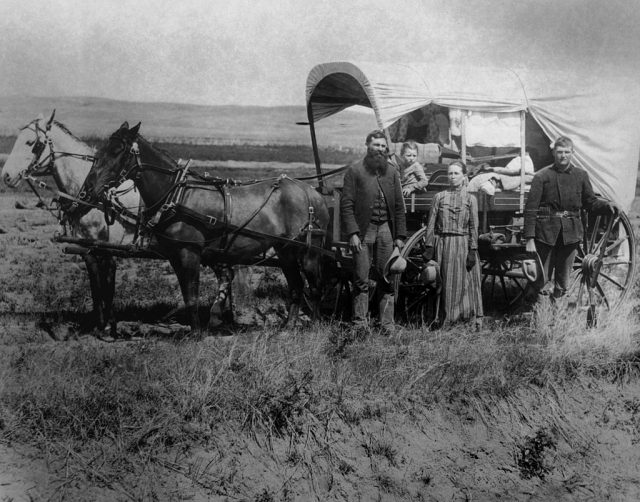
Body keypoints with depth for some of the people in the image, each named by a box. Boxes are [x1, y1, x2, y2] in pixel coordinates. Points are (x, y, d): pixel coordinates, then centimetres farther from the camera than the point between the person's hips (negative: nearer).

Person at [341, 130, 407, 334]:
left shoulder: (392, 171, 11)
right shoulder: (354, 171, 1)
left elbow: (399, 206, 11)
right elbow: (346, 205, -4)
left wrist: (400, 236, 5)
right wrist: (352, 233, -13)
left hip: (386, 230, 3)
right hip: (363, 230, -3)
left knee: (387, 280, 4)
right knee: (361, 280, -1)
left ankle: (387, 324, 10)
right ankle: (360, 324, 5)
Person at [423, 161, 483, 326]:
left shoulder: (470, 199, 5)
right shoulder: (439, 197, 6)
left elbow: (473, 228, 1)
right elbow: (431, 224, 4)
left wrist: (472, 250, -6)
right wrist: (429, 247, -2)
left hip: (463, 245, -1)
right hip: (443, 245, 1)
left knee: (465, 282, -1)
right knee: (445, 283, 3)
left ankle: (475, 319, 4)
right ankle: (445, 320, 9)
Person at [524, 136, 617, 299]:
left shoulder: (581, 175, 7)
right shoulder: (542, 176, -3)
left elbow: (591, 202, 14)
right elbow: (530, 209, -5)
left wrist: (606, 205, -8)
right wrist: (530, 240, -11)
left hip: (570, 234, 3)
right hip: (546, 233, -3)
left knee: (563, 279, 9)